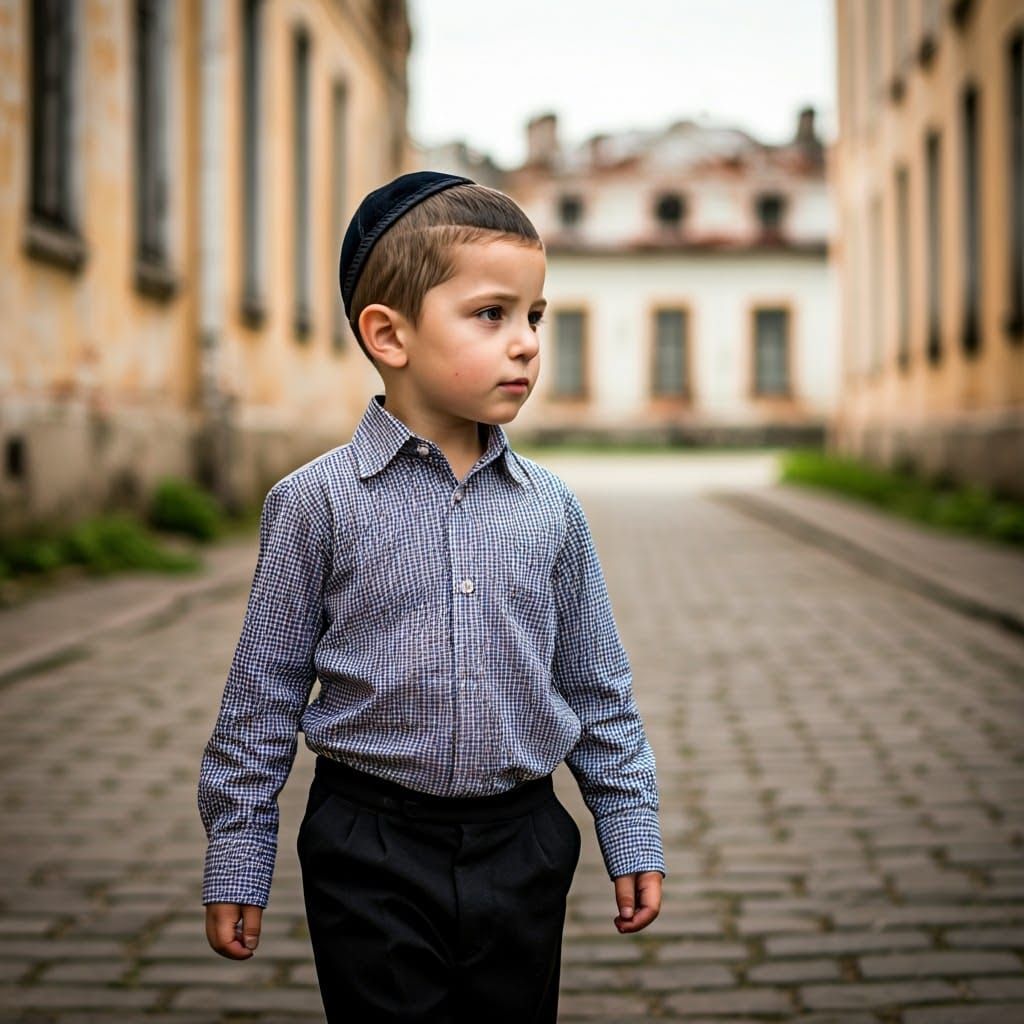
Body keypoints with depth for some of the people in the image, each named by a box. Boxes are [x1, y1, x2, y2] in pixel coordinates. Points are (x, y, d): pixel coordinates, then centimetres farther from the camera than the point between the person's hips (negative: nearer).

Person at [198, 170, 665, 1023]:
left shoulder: (550, 508, 1)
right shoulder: (318, 502, -8)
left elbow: (599, 689, 9)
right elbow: (264, 694, -2)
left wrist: (633, 837, 9)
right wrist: (236, 861, 0)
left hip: (522, 847, 3)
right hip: (372, 855, -3)